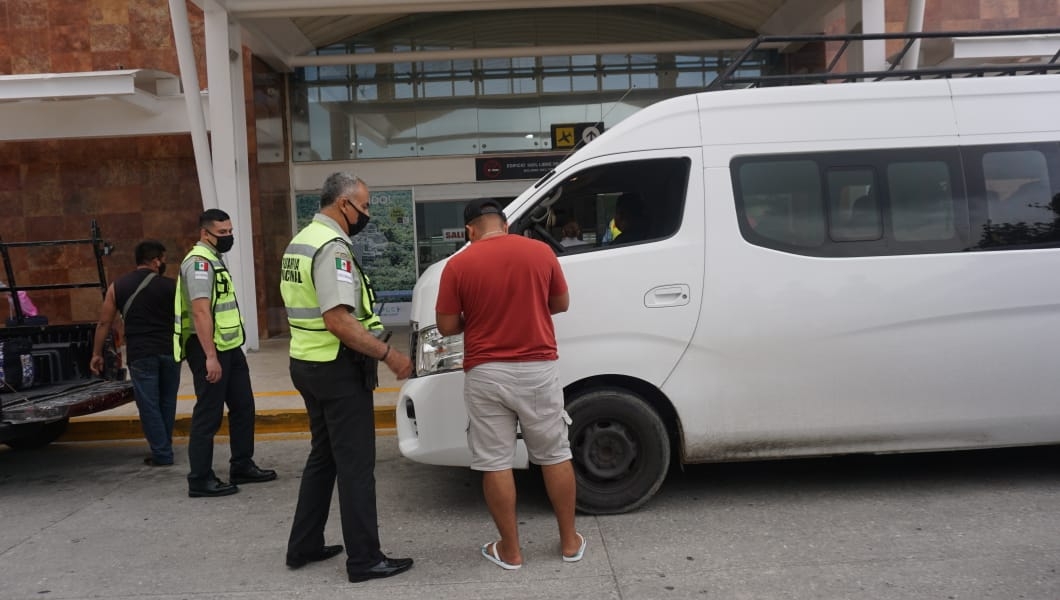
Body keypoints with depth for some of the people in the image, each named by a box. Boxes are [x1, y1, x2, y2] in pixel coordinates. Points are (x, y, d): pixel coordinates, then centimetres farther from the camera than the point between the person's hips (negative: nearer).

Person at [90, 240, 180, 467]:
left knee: (149, 405, 4)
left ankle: (162, 454, 4)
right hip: (169, 352, 1)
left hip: (140, 354, -1)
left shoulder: (117, 287, 5)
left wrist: (97, 353, 13)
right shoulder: (170, 286, 1)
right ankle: (164, 447, 23)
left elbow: (104, 323, 6)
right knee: (167, 402, 15)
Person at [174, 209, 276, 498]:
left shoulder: (214, 260, 18)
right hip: (209, 349, -10)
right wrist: (210, 356, -28)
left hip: (229, 346, 10)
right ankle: (200, 480, 5)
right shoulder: (199, 262, -15)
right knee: (209, 415, -4)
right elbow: (201, 312, -23)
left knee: (243, 407, 15)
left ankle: (242, 467, 26)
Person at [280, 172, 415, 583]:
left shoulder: (301, 241, 13)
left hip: (308, 363, 10)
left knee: (323, 456, 19)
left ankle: (303, 547, 27)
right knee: (355, 464, -1)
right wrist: (388, 355, -22)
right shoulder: (332, 246, -19)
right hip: (337, 369, -10)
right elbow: (338, 321, -27)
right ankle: (364, 560, 7)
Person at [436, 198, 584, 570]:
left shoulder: (458, 265, -6)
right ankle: (570, 541, 23)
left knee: (495, 463, 8)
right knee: (555, 456, 14)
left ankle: (510, 550, 16)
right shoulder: (540, 252, 0)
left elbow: (447, 327, -2)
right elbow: (561, 303, 12)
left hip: (486, 375, -2)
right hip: (537, 369, 2)